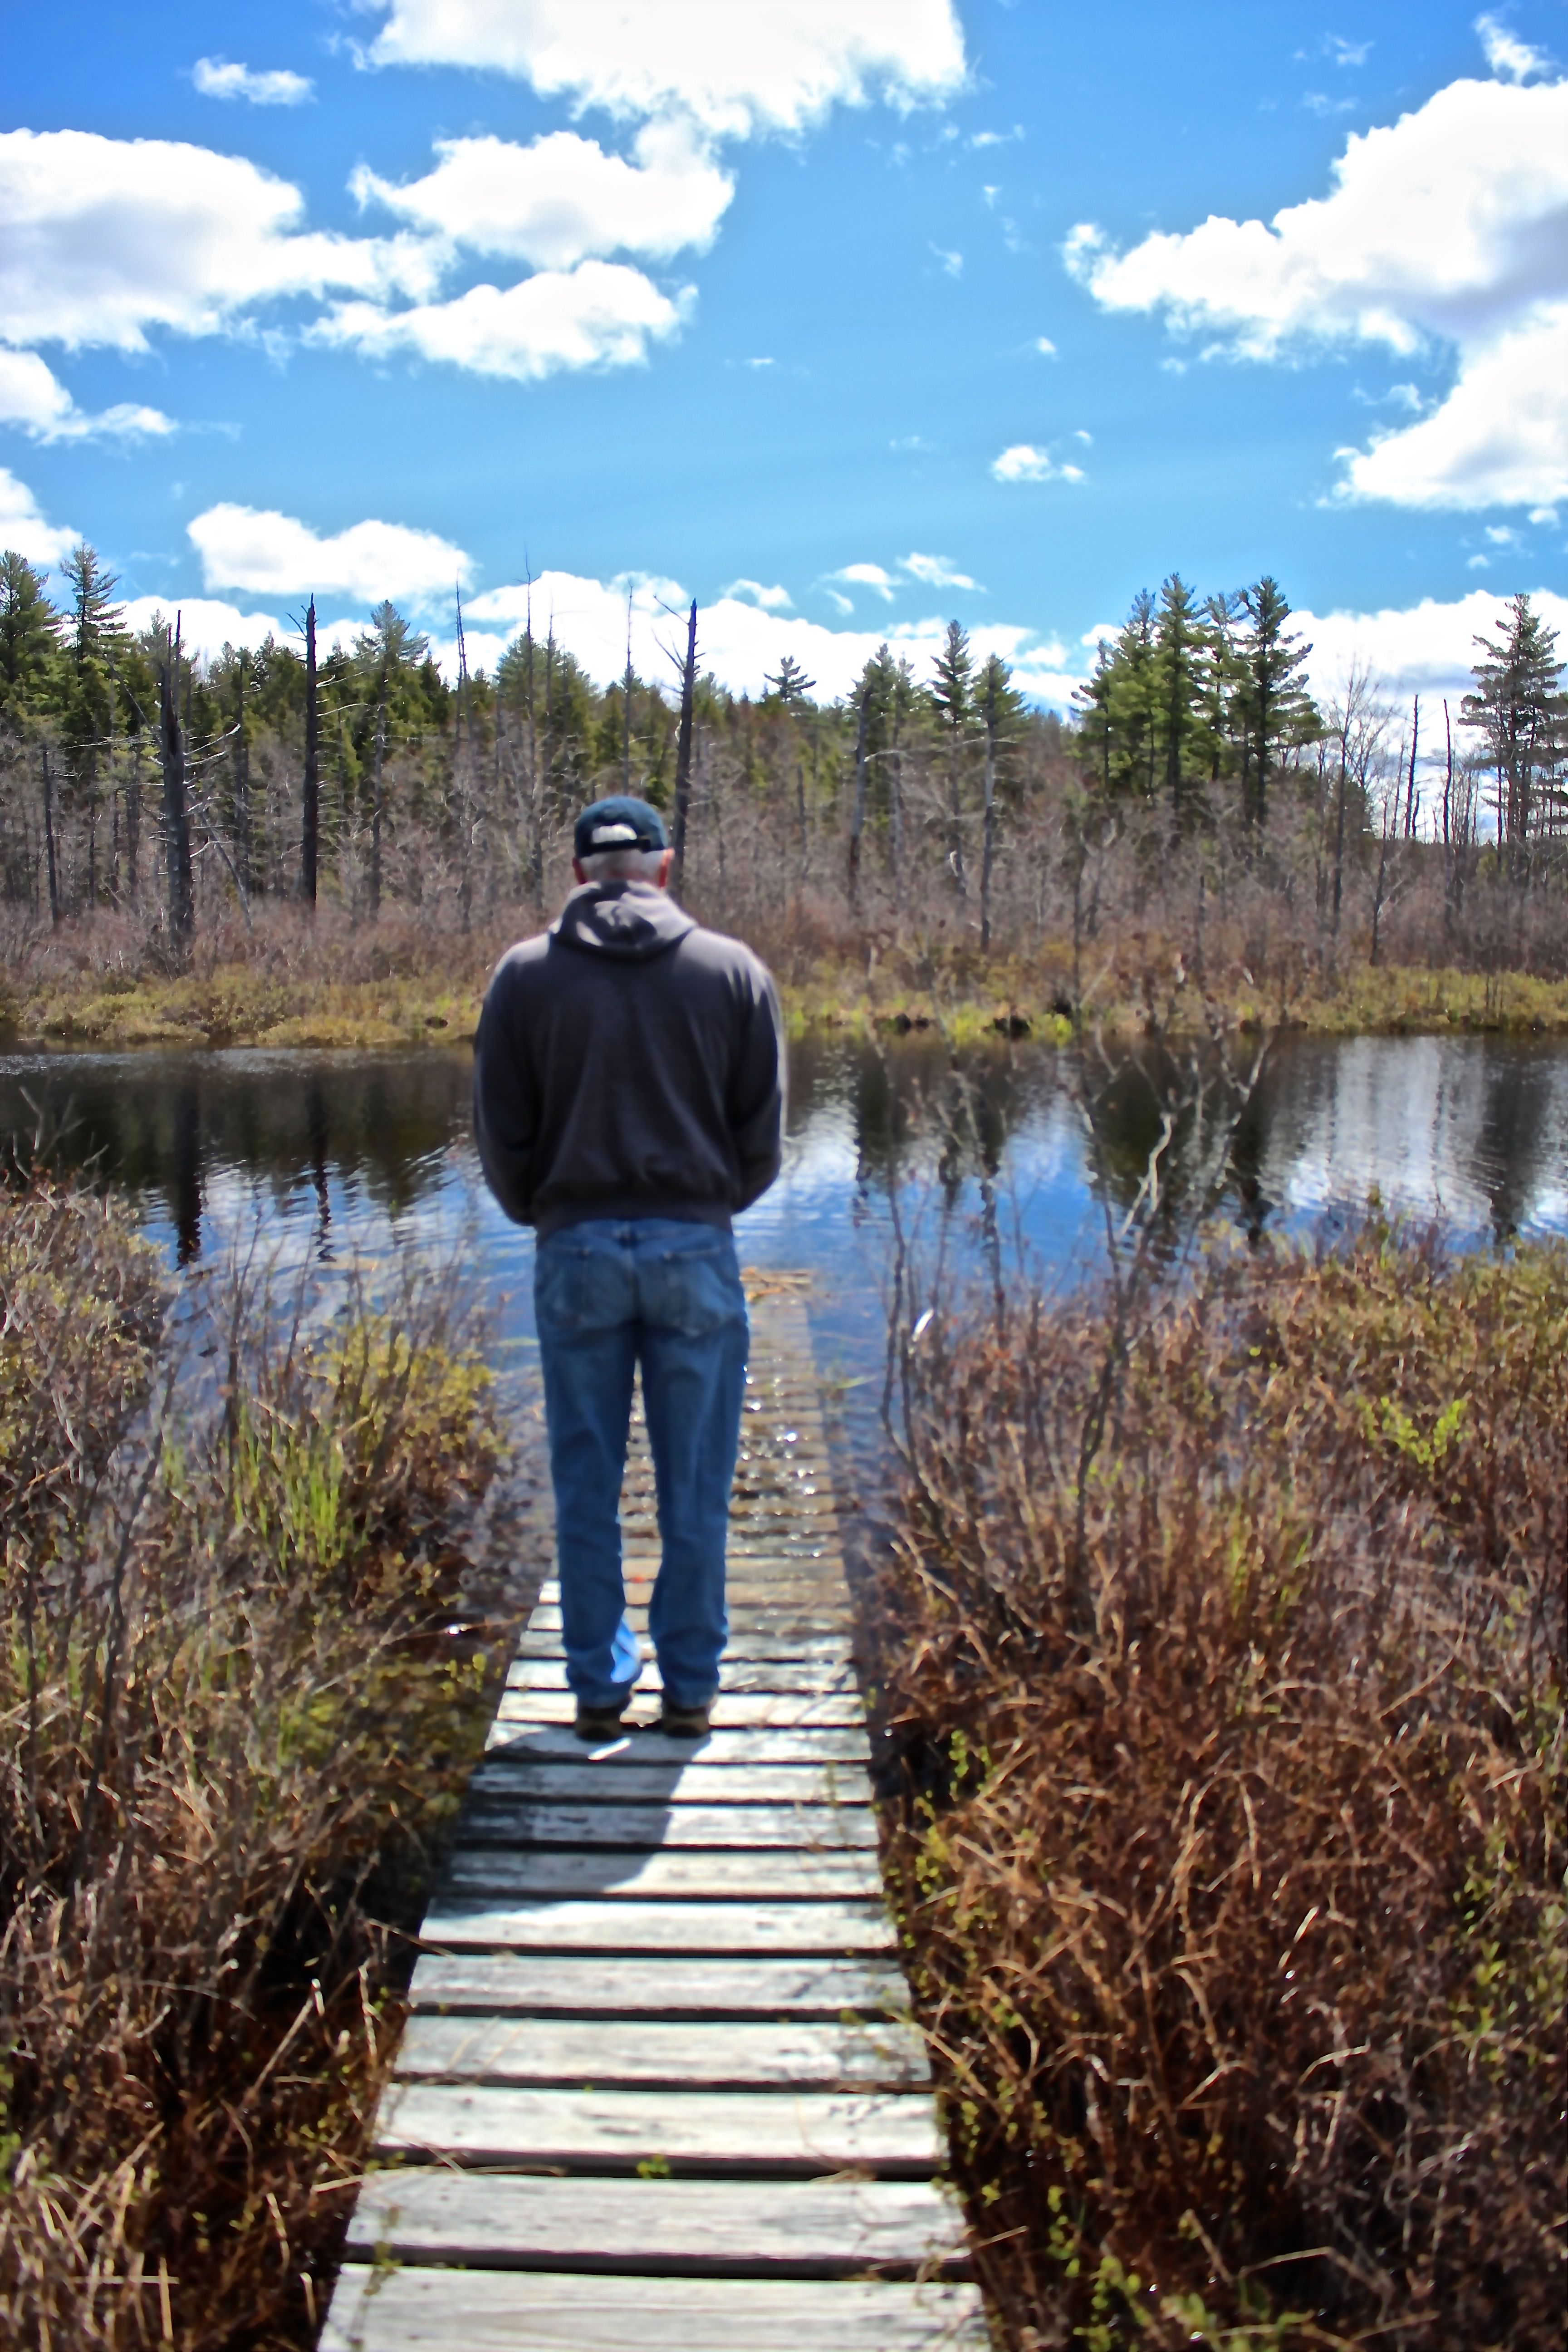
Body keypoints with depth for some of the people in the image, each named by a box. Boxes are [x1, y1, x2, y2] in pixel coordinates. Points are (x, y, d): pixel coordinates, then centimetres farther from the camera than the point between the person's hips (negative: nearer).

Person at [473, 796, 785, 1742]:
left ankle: (598, 1688, 21)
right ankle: (691, 1687, 19)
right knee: (695, 1488, 9)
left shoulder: (525, 974, 2)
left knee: (587, 1489, 11)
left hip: (576, 1250, 0)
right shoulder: (733, 970, 2)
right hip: (696, 1249, 0)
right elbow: (764, 1134, 3)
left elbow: (502, 1136, 3)